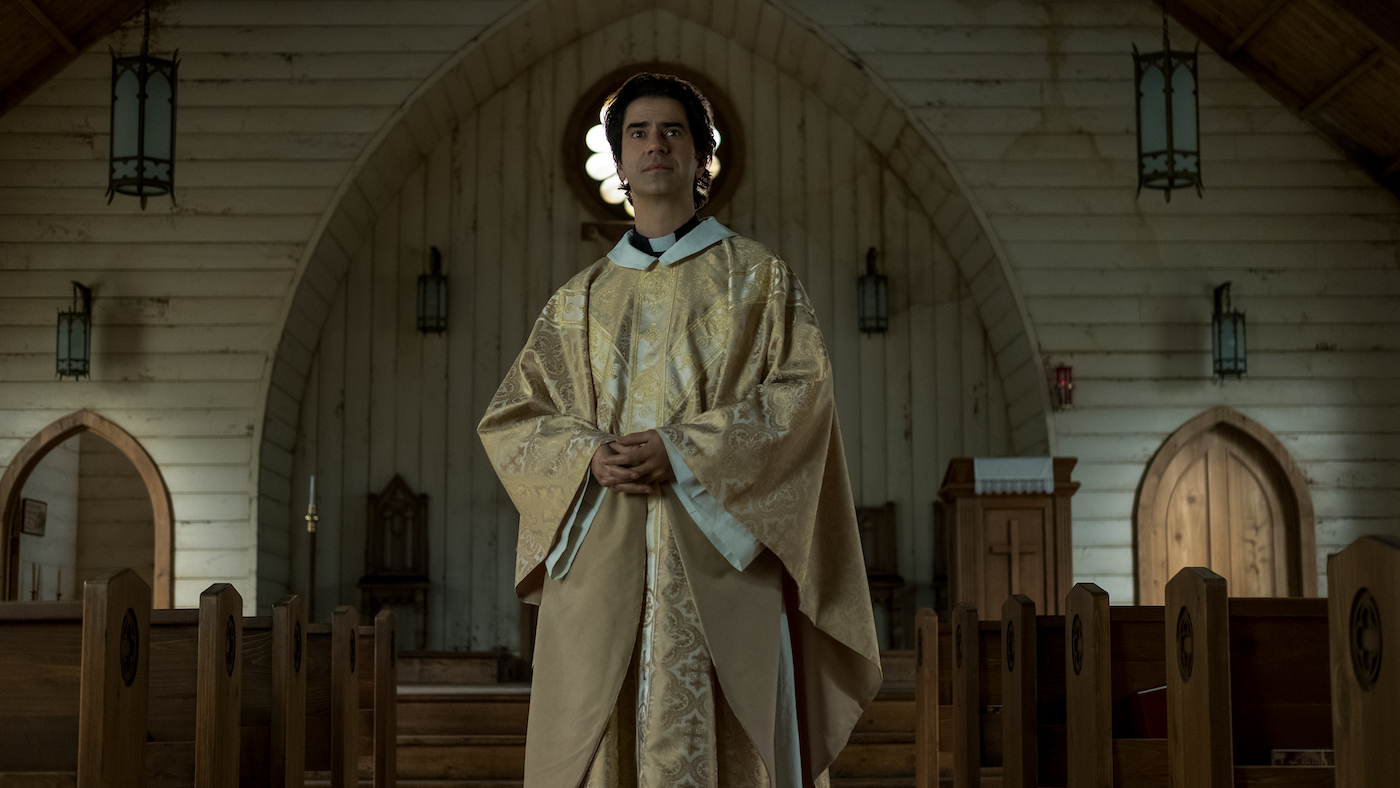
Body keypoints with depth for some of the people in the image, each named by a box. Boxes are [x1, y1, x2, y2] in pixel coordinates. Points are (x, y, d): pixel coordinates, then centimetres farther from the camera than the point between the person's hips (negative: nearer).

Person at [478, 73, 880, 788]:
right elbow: (510, 416, 13)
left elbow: (803, 388, -3)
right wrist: (589, 455, -8)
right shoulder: (579, 299, 18)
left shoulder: (758, 279, 10)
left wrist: (683, 450, -14)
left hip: (719, 560, -2)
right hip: (600, 562, 3)